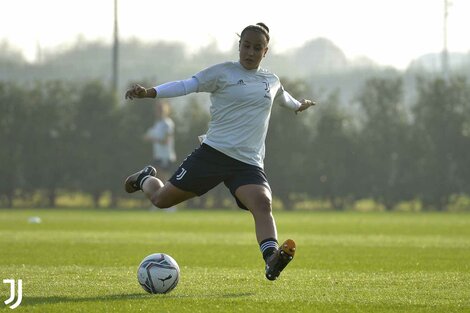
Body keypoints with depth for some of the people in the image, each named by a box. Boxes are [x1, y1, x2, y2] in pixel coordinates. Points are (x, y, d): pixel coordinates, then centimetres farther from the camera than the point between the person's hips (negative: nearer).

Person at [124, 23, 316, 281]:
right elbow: (187, 85, -11)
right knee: (162, 199, 6)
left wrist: (299, 105, 60)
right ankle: (145, 179, 42)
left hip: (248, 163, 2)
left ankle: (271, 261, -45)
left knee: (263, 204, -28)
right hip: (213, 152, -2)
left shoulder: (272, 81, 15)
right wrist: (149, 92, -25)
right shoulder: (222, 73, -1)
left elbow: (282, 96, 40)